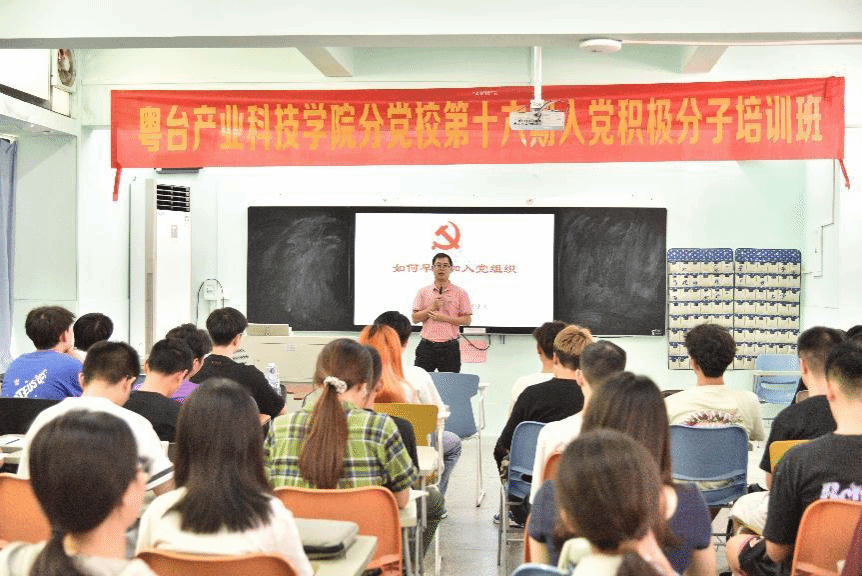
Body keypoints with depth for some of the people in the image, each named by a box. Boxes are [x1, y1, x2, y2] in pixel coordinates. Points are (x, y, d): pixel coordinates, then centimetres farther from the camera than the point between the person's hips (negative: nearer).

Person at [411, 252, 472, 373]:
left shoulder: (460, 293, 4)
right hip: (427, 345, 1)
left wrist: (444, 318, -11)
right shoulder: (423, 292, 9)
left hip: (449, 346, -1)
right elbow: (415, 318, 4)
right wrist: (432, 308, -9)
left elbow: (467, 320, 0)